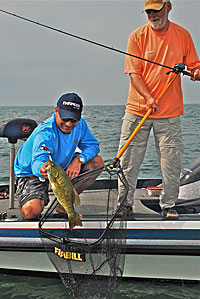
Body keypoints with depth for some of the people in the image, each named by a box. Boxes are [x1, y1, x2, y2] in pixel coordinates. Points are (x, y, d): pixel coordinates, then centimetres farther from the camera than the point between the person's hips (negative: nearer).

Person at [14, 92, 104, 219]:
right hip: (31, 173, -7)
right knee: (32, 212, -32)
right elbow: (38, 161, -47)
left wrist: (79, 159, -25)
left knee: (97, 162, -9)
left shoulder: (79, 124, -13)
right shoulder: (45, 134, -34)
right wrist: (42, 169, -72)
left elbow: (92, 145, -5)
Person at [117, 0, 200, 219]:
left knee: (171, 162, 2)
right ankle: (125, 204, 16)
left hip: (170, 112, 1)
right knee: (128, 161, 1)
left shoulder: (182, 35, 4)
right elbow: (134, 73, -6)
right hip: (137, 110, -1)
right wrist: (148, 98, -21)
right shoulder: (137, 36, -1)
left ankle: (168, 206, 17)